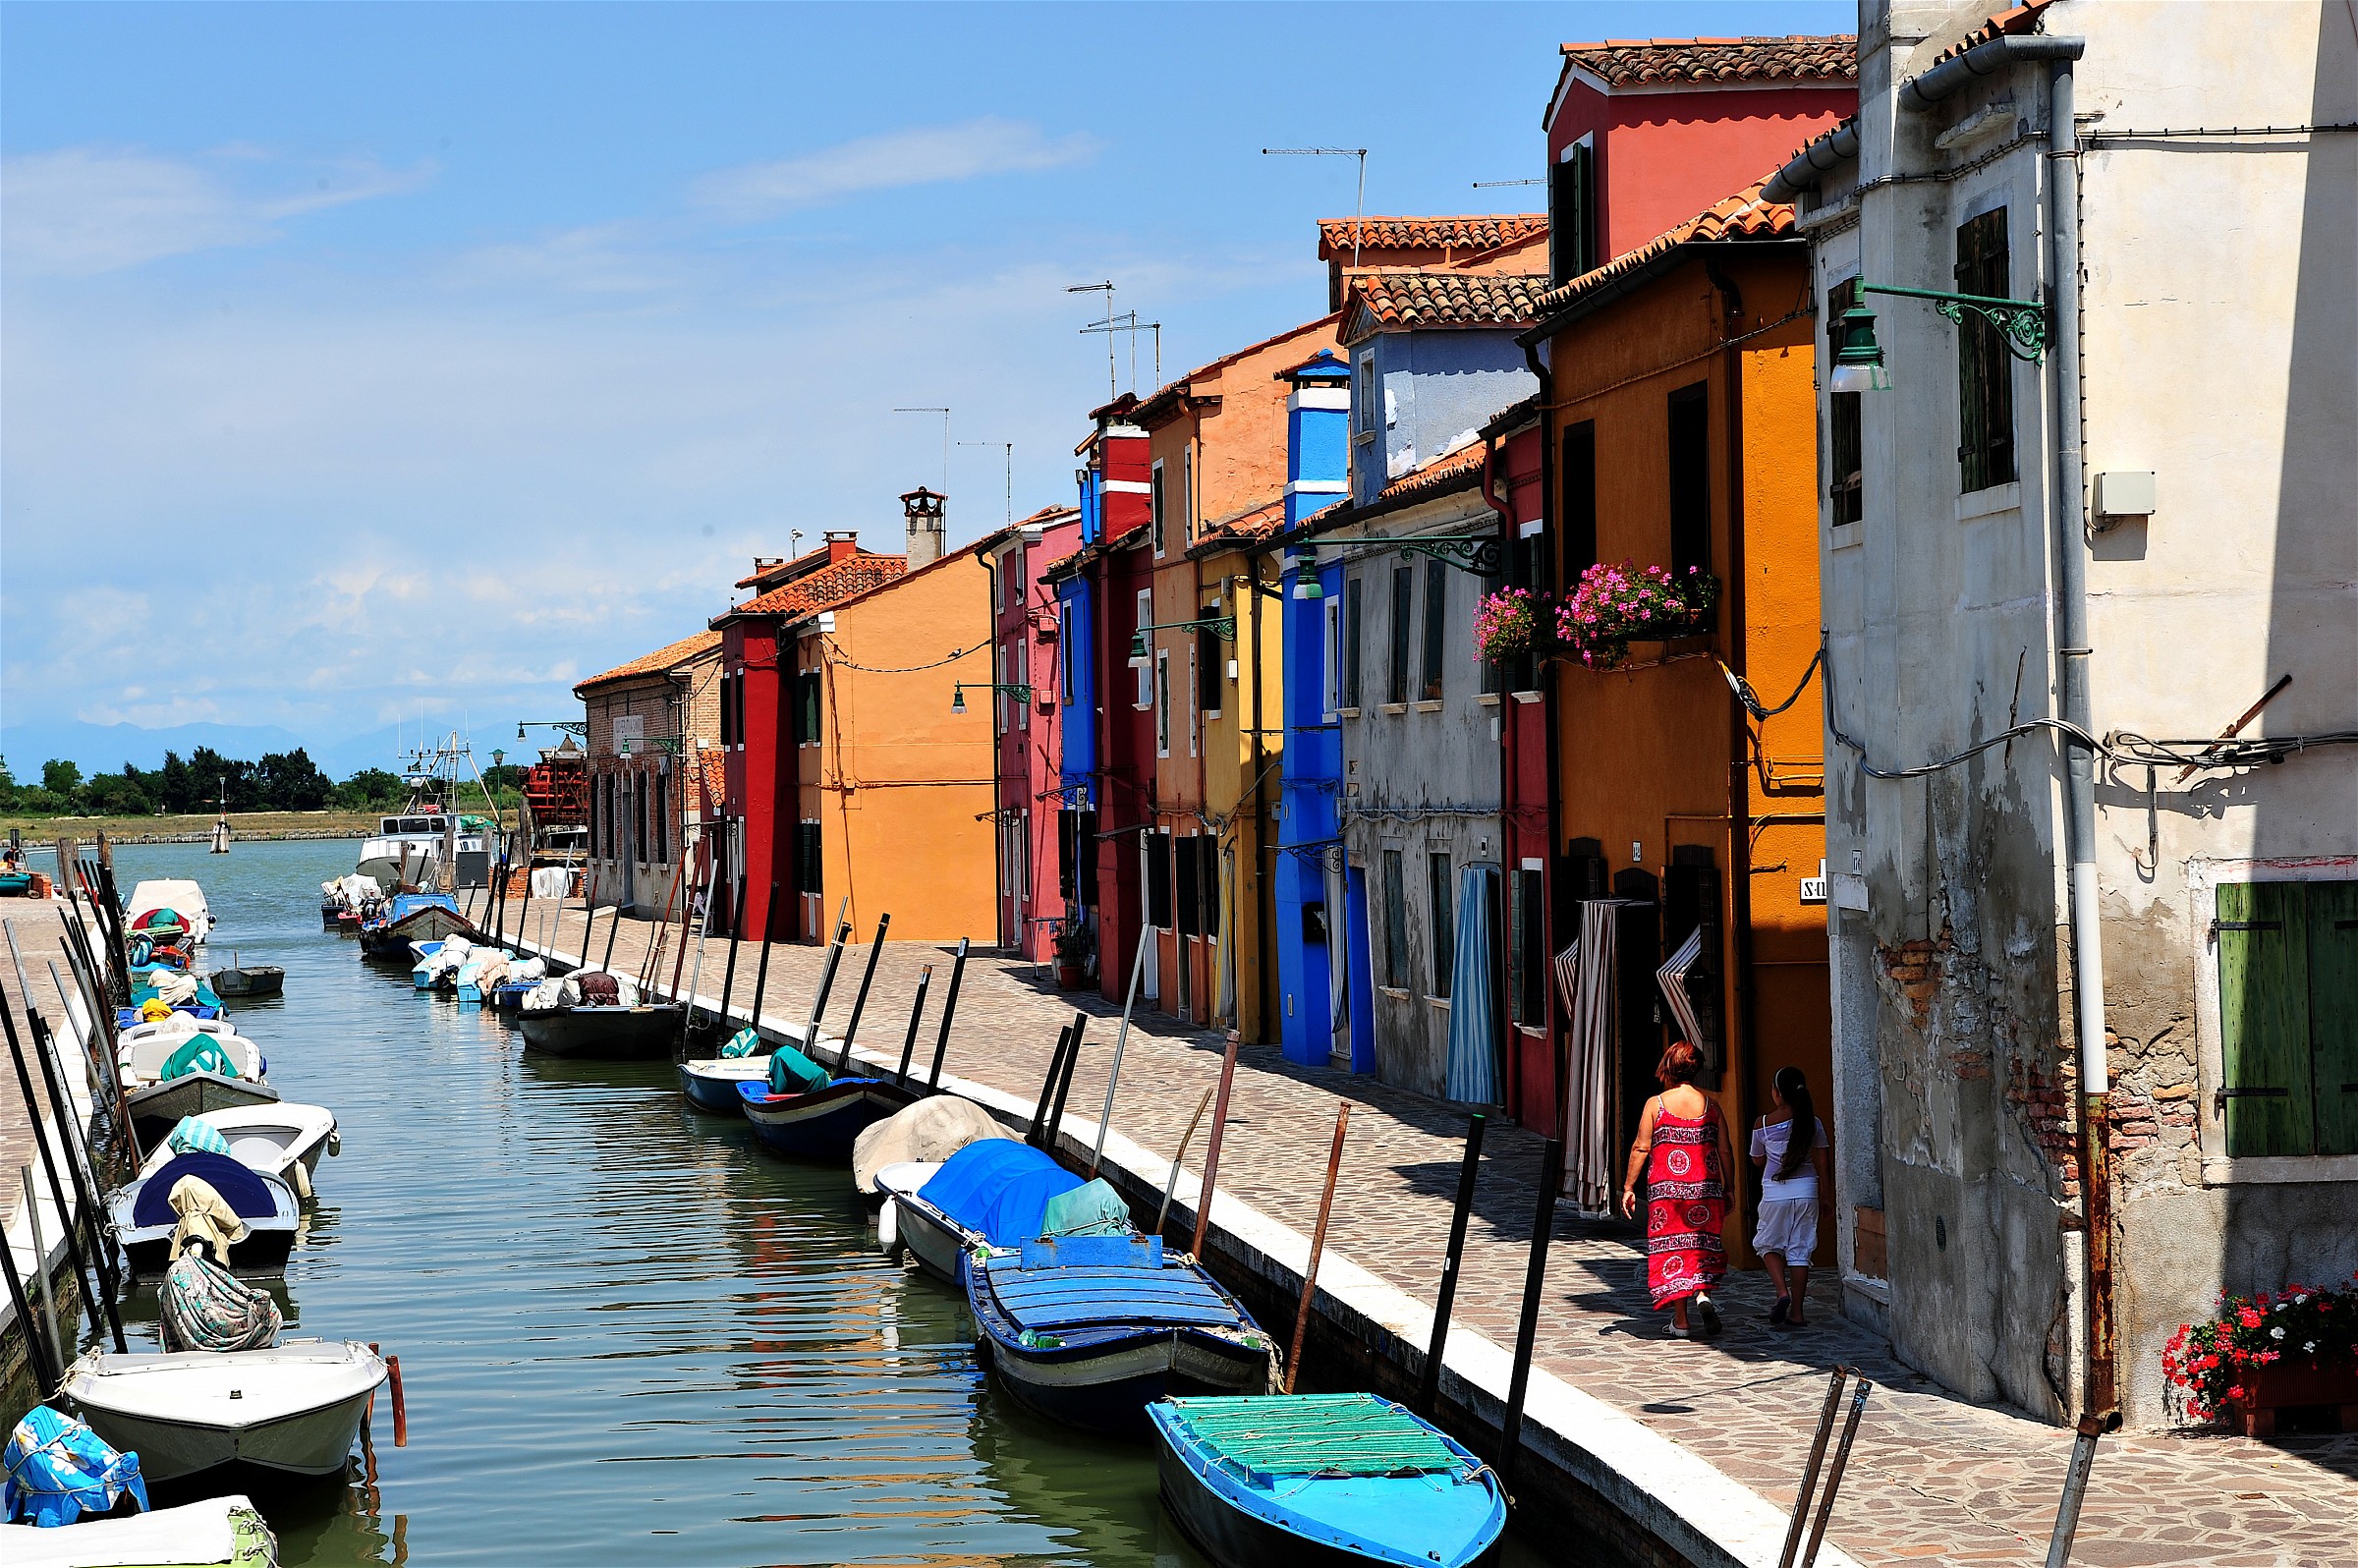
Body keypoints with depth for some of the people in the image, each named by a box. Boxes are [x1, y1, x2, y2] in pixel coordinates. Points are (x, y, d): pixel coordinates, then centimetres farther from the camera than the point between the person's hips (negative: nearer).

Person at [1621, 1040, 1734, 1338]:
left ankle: (1681, 1321, 3)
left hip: (1666, 1190, -2)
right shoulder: (1710, 1105, 4)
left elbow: (1640, 1148, -4)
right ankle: (1702, 1294, -10)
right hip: (1706, 1190, 2)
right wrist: (1728, 1189, 16)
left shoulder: (1656, 1104, -2)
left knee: (1672, 1248, 4)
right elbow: (1726, 1151, 6)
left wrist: (1629, 1187, 3)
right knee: (1702, 1245, 15)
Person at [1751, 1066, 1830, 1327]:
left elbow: (1757, 1160, 8)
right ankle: (1797, 1313, 7)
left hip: (1775, 1193, -2)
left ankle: (1782, 1292, -7)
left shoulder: (1764, 1124, -6)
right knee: (1800, 1251, 7)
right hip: (1806, 1191, 2)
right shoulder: (1812, 1122, -2)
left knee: (1769, 1244, 16)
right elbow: (1821, 1161, 2)